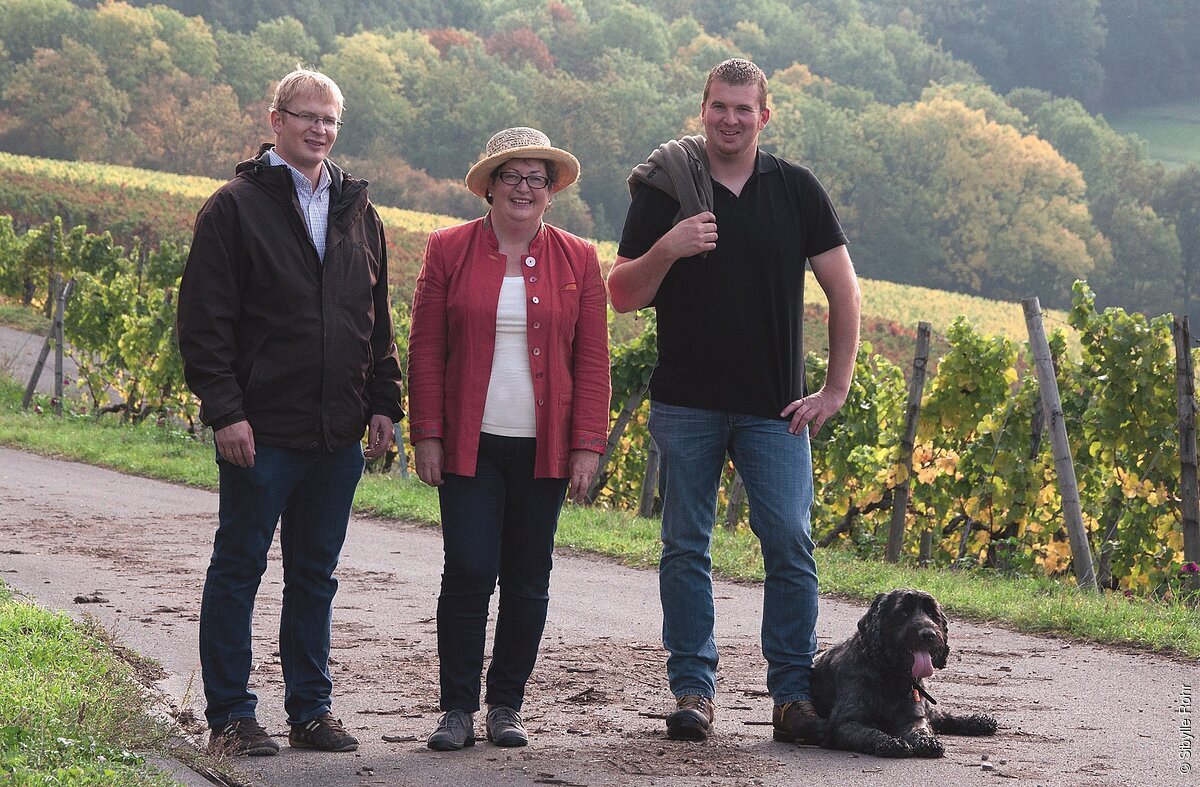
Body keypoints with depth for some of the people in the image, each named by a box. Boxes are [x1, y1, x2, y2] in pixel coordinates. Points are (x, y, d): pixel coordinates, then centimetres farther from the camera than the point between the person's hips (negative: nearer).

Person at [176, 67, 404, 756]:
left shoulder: (358, 213, 13)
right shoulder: (237, 207, -4)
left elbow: (379, 321, 18)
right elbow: (205, 319, -8)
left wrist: (383, 404, 10)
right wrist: (224, 410, -14)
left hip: (339, 435, 5)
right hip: (262, 432, -5)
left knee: (316, 574, 12)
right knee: (239, 569, 2)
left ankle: (311, 709, 20)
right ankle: (231, 716, 8)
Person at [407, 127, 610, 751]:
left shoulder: (577, 261, 7)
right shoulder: (449, 250, 4)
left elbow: (592, 361, 6)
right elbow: (425, 349, 4)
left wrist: (588, 445, -1)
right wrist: (426, 435, -2)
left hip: (543, 449, 2)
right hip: (469, 444, -1)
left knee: (528, 581, 5)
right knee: (468, 572, -7)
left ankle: (506, 705, 15)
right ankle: (458, 709, 1)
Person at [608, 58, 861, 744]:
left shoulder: (796, 190, 5)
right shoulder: (665, 189, 2)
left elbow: (844, 291, 8)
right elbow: (622, 297, 2)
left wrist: (837, 388, 3)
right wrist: (666, 250, -17)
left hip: (775, 406, 0)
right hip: (686, 404, 0)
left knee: (791, 545, -6)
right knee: (686, 547, 3)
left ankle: (794, 693, 1)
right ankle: (693, 688, 11)